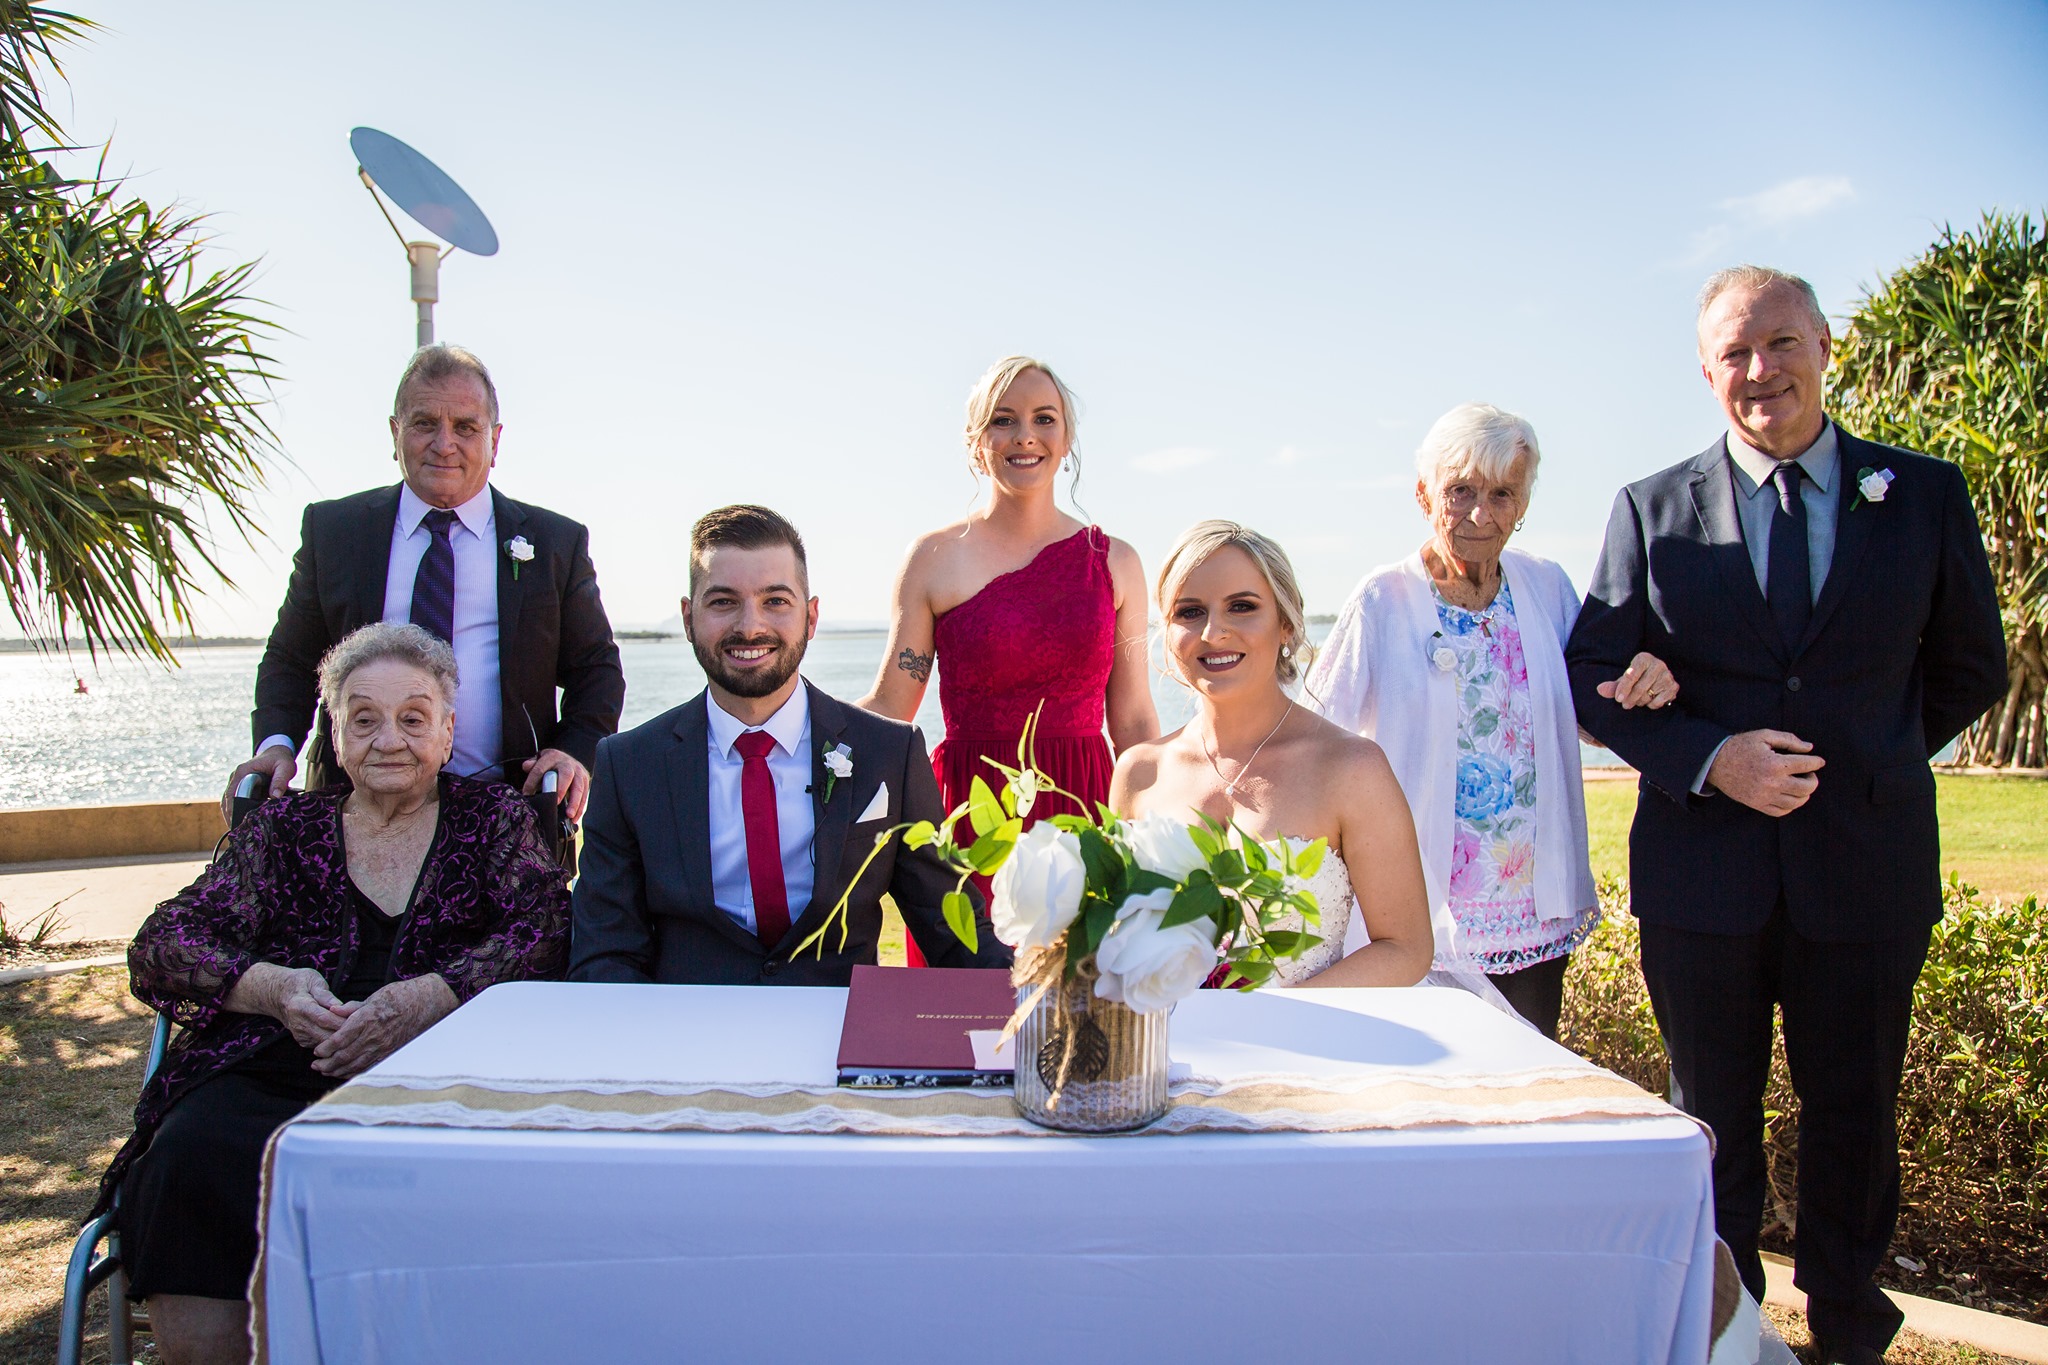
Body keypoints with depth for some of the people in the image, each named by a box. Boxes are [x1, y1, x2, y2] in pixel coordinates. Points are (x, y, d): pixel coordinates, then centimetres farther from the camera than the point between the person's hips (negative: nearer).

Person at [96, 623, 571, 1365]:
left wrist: (433, 995, -18)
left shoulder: (494, 819, 15)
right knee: (191, 1160, -30)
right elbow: (162, 945, 11)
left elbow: (547, 932, -1)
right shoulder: (283, 828, 20)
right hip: (271, 1075, 2)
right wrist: (268, 985, -10)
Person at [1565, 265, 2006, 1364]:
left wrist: (1865, 765, 8)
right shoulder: (1652, 511, 1)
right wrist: (1710, 759, -14)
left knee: (1854, 1114, 15)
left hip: (1868, 867, 1)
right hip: (1704, 870, 0)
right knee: (1714, 1121, 13)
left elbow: (1970, 669, 13)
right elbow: (1592, 677, 0)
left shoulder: (1925, 495, 3)